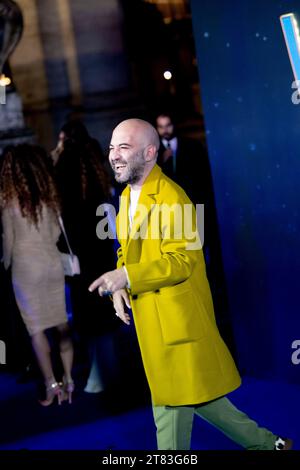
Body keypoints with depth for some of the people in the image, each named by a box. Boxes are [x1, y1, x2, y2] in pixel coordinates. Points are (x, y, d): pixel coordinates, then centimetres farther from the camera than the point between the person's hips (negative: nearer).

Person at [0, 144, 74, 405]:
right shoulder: (49, 195, 5)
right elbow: (57, 232, 9)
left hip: (26, 266, -4)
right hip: (53, 262, 4)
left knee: (37, 328, 2)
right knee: (62, 324, 9)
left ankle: (51, 385, 2)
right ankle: (68, 381, 8)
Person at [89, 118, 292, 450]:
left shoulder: (171, 197, -17)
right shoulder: (127, 197, 12)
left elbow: (183, 260, -23)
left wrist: (127, 276, -30)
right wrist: (119, 288, 0)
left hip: (176, 319, -9)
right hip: (152, 321, 9)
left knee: (171, 408, 1)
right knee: (195, 396, 17)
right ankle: (266, 443, 32)